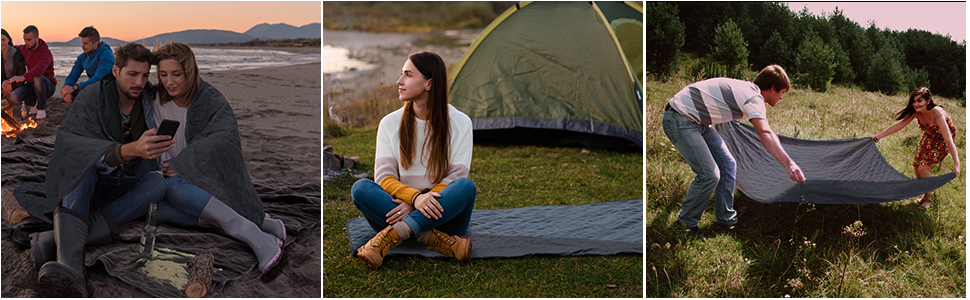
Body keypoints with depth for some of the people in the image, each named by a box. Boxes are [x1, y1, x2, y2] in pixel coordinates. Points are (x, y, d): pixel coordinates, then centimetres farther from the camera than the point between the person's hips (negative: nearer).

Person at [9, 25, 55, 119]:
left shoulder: (45, 53, -21)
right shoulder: (25, 49, 3)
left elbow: (40, 69, -42)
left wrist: (23, 77, -59)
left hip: (47, 87, -6)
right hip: (31, 85, 6)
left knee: (38, 78, -41)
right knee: (13, 98, -22)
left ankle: (41, 109, -18)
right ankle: (34, 102, 13)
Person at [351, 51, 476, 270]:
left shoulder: (460, 123, 0)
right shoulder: (390, 124, 5)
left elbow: (456, 177, -6)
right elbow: (384, 176, -4)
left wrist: (421, 203, -21)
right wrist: (414, 197, -25)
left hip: (444, 215, -1)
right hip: (402, 209, 1)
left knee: (466, 186, -32)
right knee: (360, 188, -26)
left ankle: (389, 237, -36)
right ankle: (441, 242, -34)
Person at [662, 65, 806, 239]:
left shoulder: (746, 88, 12)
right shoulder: (753, 97, -19)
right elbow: (765, 134, -35)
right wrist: (789, 164, -43)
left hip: (697, 121, 11)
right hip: (679, 121, -11)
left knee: (727, 164, 9)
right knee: (709, 174, -14)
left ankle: (726, 219, 21)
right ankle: (686, 223, 6)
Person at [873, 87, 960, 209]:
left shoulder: (937, 113, -37)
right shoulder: (916, 112, -20)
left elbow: (948, 139, -40)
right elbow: (899, 125, -8)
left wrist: (957, 164, -45)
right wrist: (880, 135, -8)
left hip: (942, 141, -6)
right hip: (929, 137, 6)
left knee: (923, 167, -15)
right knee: (917, 165, 3)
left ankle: (928, 198, 5)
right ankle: (925, 195, 22)